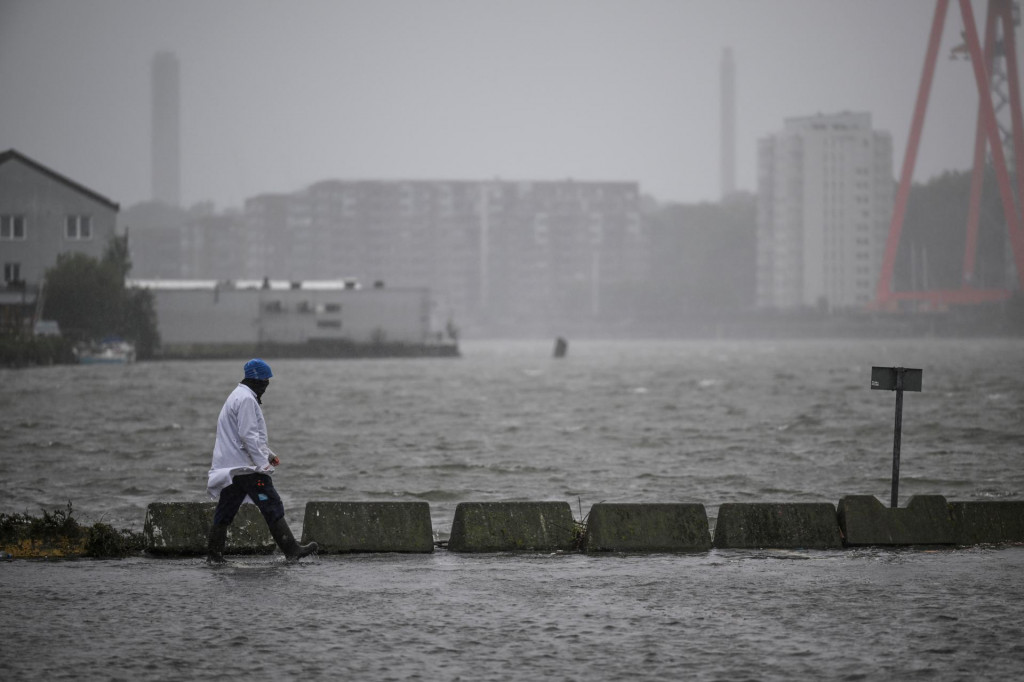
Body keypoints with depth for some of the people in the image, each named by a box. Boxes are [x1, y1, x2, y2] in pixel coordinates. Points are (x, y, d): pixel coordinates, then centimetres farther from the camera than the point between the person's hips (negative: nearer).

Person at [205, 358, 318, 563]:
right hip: (247, 467, -10)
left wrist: (268, 454, 21)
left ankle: (214, 554, 9)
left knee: (225, 511, 10)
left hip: (229, 467, 10)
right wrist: (263, 462, -19)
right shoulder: (246, 399, -13)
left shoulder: (238, 396, 21)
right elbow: (248, 435, -20)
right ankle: (291, 550, -8)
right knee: (272, 506, -8)